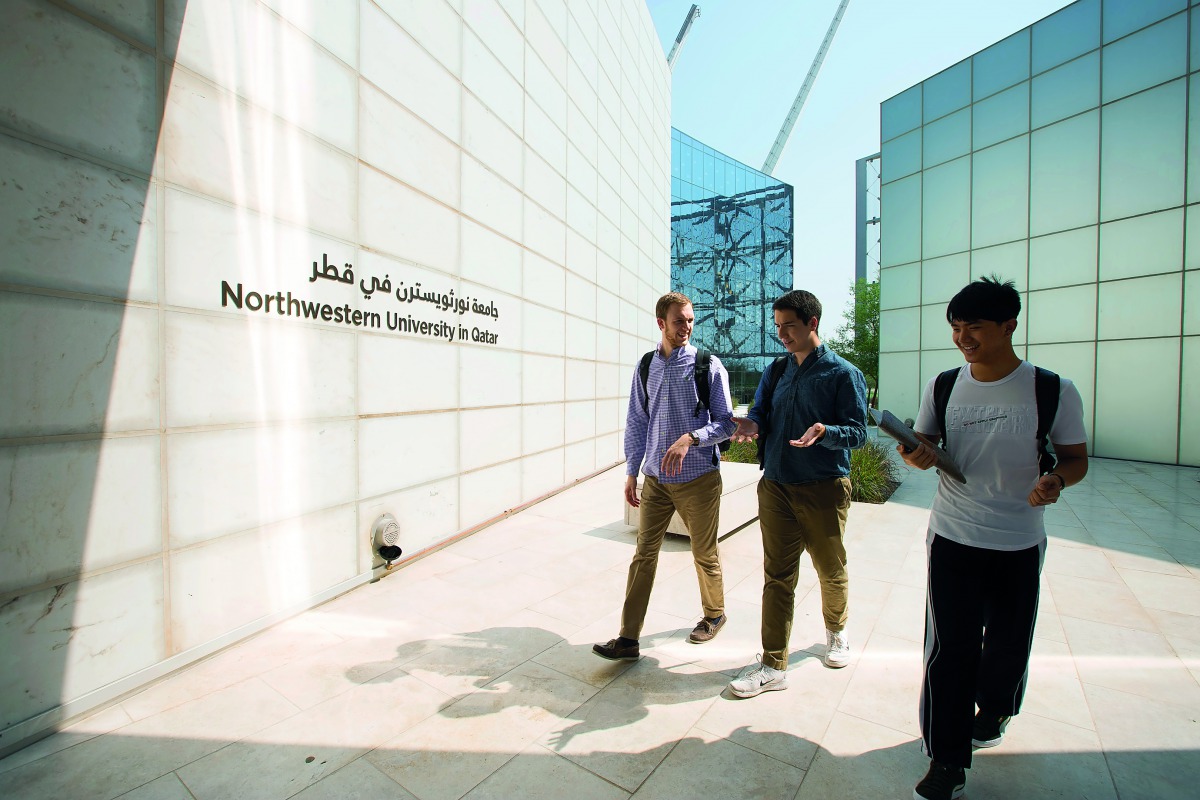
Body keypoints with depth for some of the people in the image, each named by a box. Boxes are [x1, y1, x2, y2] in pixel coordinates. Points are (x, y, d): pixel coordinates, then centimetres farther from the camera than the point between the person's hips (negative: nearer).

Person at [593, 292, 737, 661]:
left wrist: (690, 439, -24)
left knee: (705, 554, 14)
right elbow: (636, 422, 8)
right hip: (655, 479, 3)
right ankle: (628, 638, 16)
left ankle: (714, 614, 42)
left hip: (698, 478, -2)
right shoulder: (646, 367, 4)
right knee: (644, 554, 5)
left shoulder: (709, 366, -6)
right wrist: (631, 472, 5)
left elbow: (726, 422, -7)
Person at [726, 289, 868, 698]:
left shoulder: (843, 373, -5)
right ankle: (773, 666, 14)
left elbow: (857, 432, -9)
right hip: (775, 486, 3)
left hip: (823, 488, -3)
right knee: (777, 576, 5)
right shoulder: (776, 371, 9)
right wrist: (753, 425, -15)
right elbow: (760, 413, 8)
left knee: (831, 570, 17)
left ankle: (836, 630, 46)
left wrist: (824, 431, -30)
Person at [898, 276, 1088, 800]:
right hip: (953, 536, 0)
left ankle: (994, 709, 48)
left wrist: (1056, 480, -22)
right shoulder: (942, 387, -2)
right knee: (949, 645, 0)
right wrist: (917, 456, -18)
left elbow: (1076, 457, 1)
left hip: (1019, 543, 0)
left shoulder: (1054, 391, -7)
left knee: (1008, 640, 17)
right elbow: (922, 446, 6)